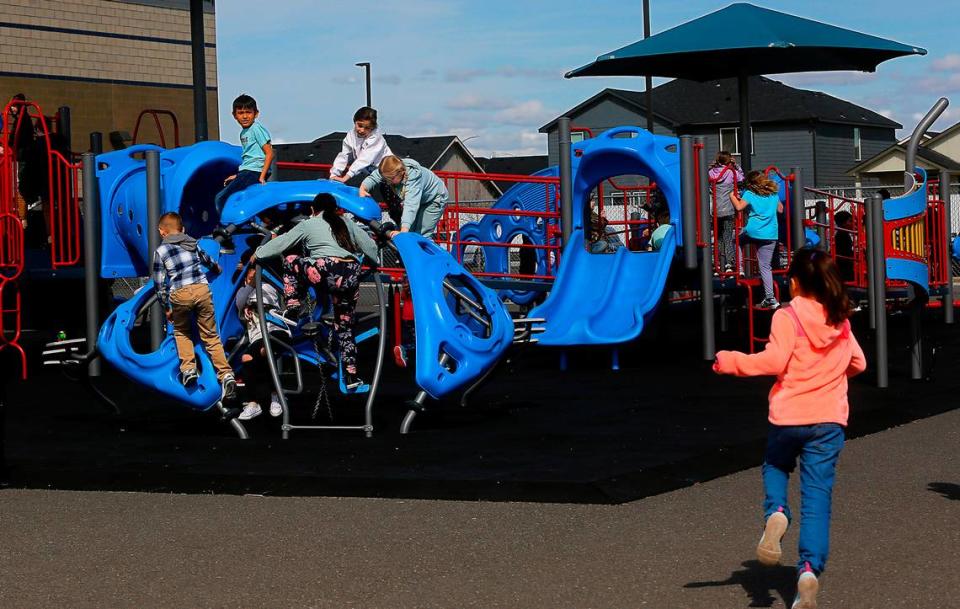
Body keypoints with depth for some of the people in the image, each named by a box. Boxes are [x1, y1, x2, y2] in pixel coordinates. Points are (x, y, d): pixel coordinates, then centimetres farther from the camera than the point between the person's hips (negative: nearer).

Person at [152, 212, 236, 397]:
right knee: (210, 335, 7)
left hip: (180, 294, -2)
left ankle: (188, 368, 7)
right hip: (202, 288, 2)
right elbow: (207, 260, 40)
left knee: (181, 332, 23)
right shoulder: (193, 243, 20)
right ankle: (226, 374, -6)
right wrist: (216, 268, 63)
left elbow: (160, 283, 8)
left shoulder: (160, 251, 8)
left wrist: (166, 308, 19)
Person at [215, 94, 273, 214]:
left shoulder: (256, 129, -10)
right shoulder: (243, 132, 17)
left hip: (254, 172, -10)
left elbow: (269, 153, -15)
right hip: (245, 171, 10)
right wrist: (237, 176, 18)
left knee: (220, 198, -16)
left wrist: (262, 176, -20)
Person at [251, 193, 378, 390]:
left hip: (327, 273, -4)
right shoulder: (347, 224, 24)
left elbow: (281, 243, 20)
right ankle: (351, 374, 10)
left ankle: (292, 308, 16)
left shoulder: (308, 225, 15)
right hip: (351, 277, 4)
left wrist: (258, 254, 34)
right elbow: (370, 246, 23)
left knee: (291, 261, 23)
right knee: (344, 326, 17)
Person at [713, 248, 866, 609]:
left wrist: (730, 362, -7)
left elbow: (774, 360, -17)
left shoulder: (787, 317, -7)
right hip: (829, 419, 3)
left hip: (788, 417, -3)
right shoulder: (840, 321, 9)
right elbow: (858, 363, 17)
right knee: (817, 499, 2)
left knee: (775, 466, 28)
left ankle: (775, 513, -2)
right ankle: (810, 569, -15)